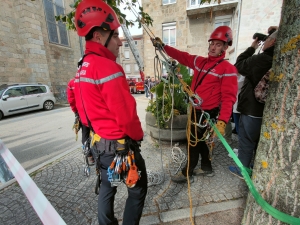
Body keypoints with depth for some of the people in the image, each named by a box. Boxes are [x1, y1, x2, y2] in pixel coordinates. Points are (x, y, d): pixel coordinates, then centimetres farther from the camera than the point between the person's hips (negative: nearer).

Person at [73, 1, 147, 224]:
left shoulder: (83, 69, 8)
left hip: (98, 142, 9)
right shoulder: (108, 67, -22)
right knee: (138, 189, 15)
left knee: (107, 188, 27)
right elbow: (126, 115, -24)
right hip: (119, 145, -9)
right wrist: (138, 135, -5)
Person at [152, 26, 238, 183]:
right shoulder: (199, 61, 8)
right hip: (196, 110, 7)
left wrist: (222, 121, -28)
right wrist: (163, 46, 7)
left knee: (194, 141, 2)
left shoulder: (228, 69, -11)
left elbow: (229, 97, -19)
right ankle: (207, 168, 40)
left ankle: (187, 173, 23)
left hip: (208, 113, -7)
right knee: (199, 140, 19)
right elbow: (182, 56, 12)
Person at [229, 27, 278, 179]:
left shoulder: (262, 59, -19)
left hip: (252, 109, -8)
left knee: (246, 140, 6)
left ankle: (242, 170, 21)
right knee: (258, 140, 21)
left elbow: (239, 65, -5)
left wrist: (252, 48, 6)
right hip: (266, 109, 8)